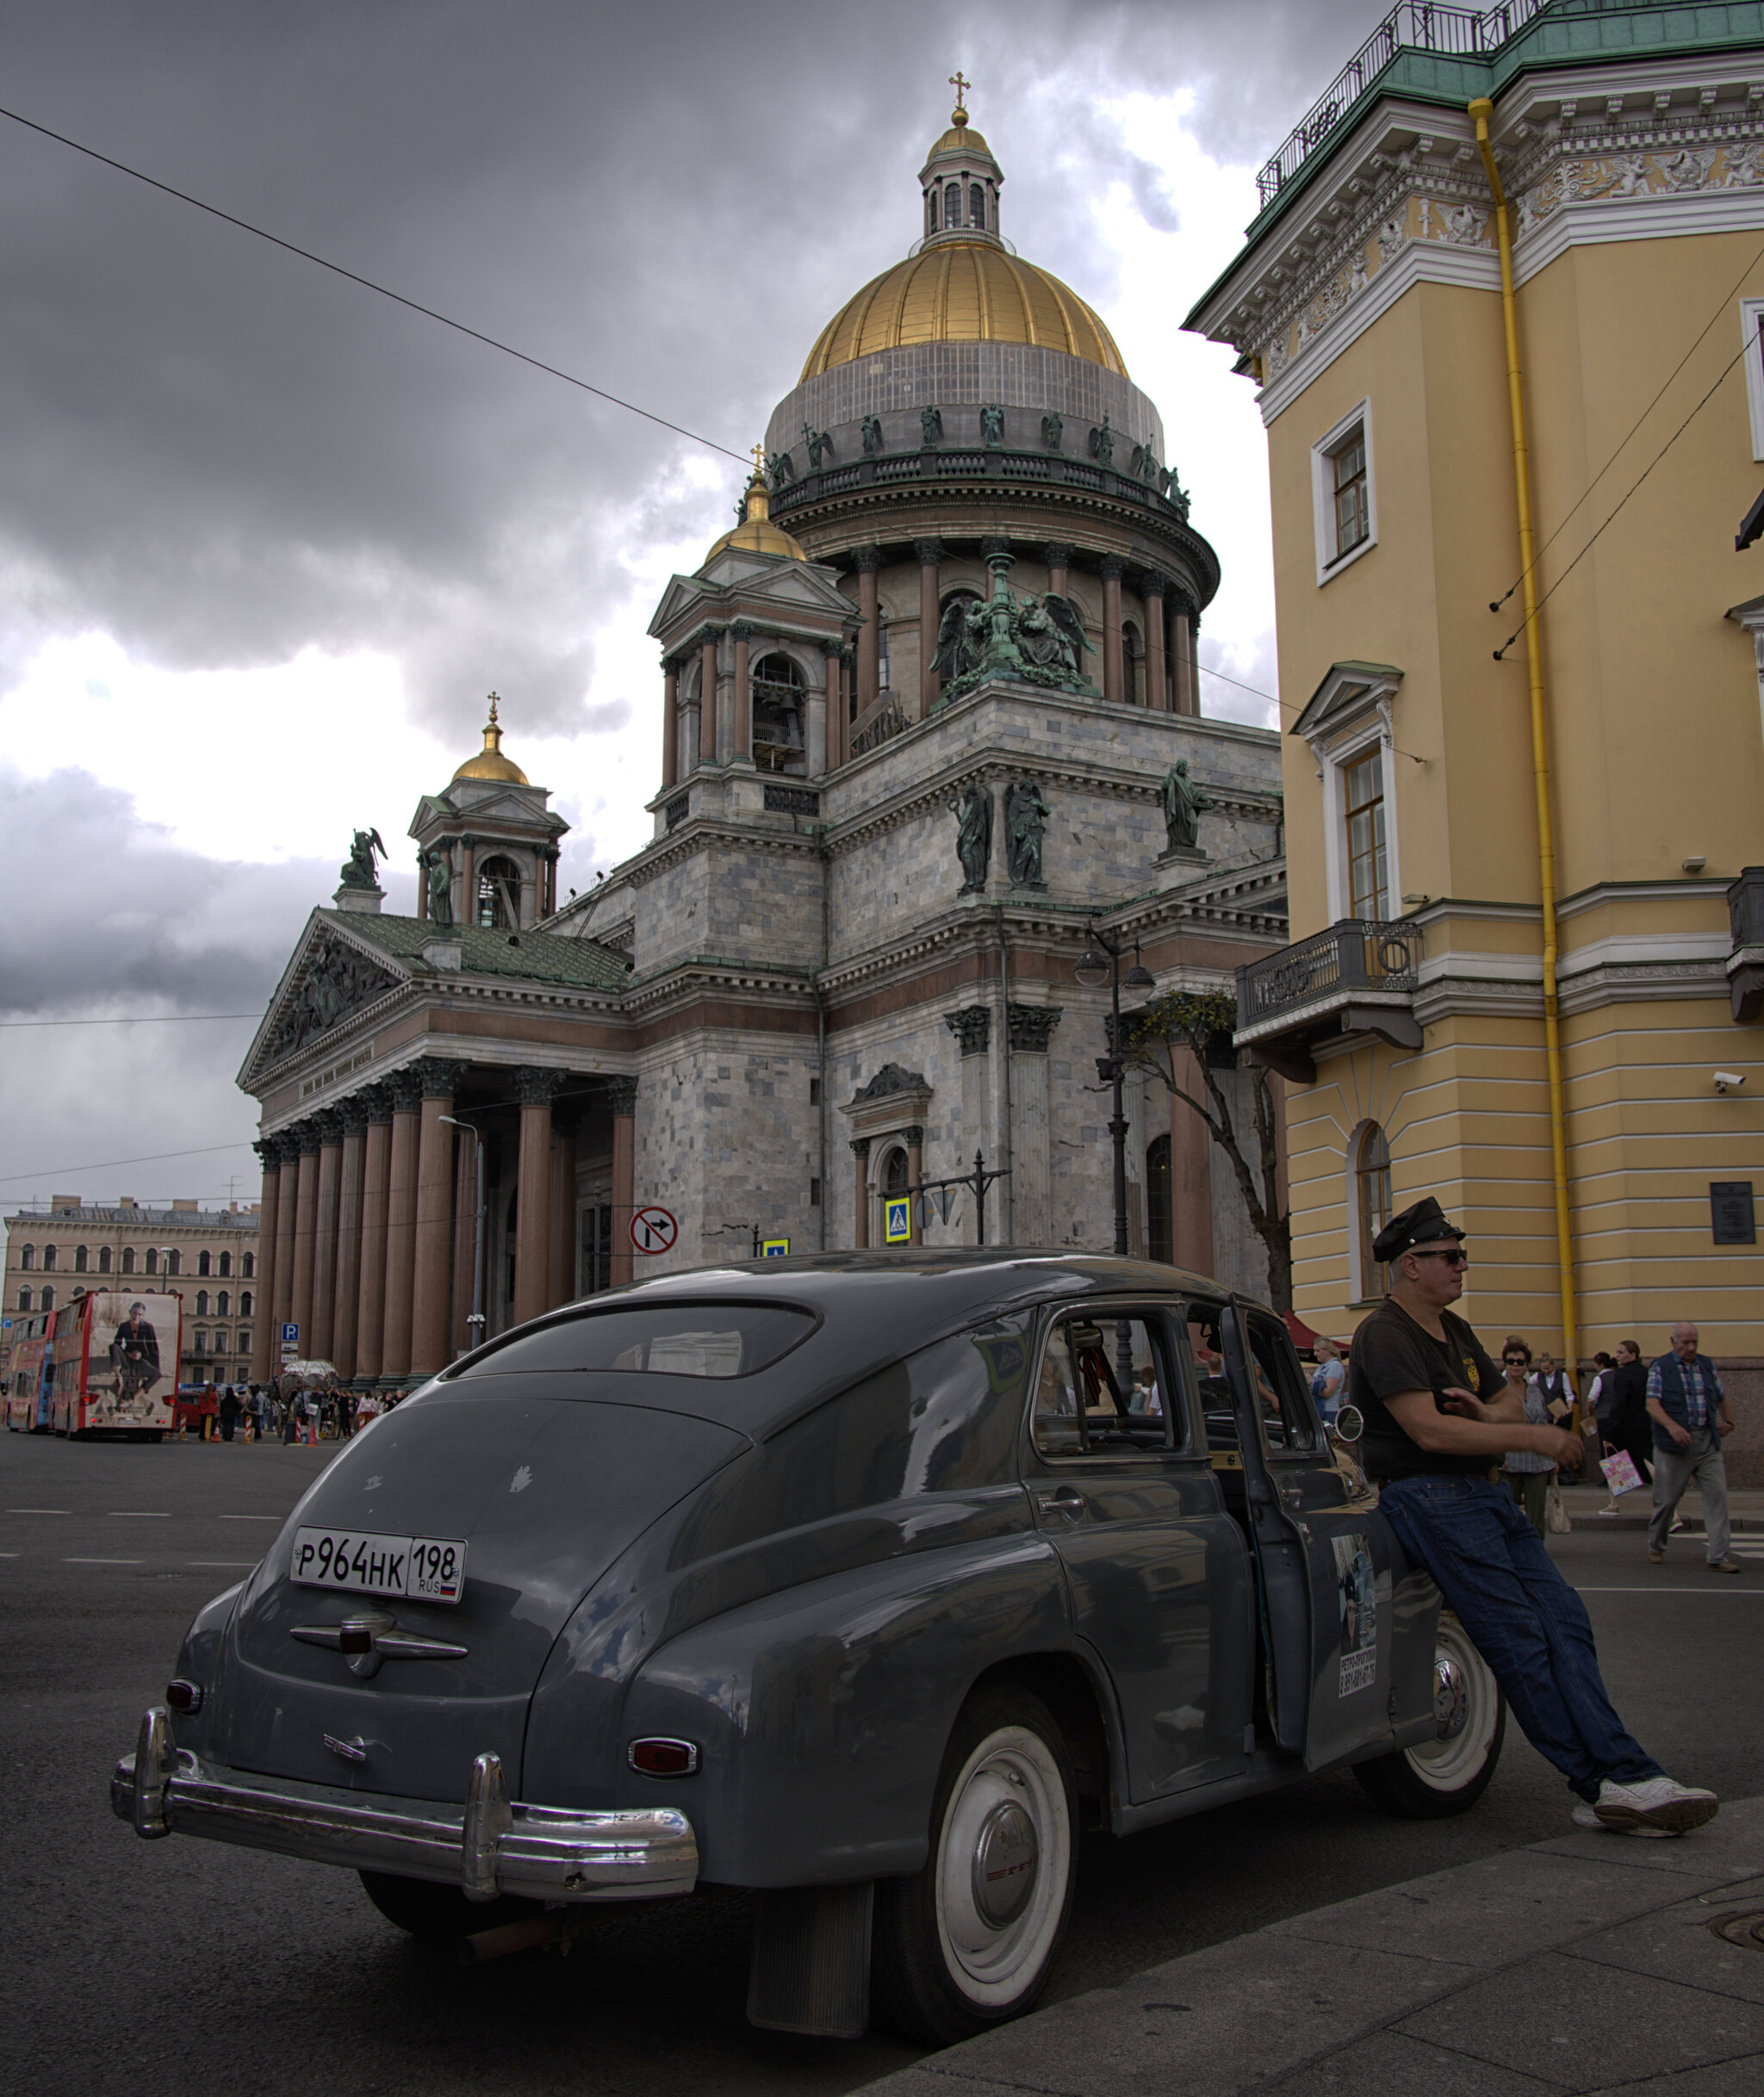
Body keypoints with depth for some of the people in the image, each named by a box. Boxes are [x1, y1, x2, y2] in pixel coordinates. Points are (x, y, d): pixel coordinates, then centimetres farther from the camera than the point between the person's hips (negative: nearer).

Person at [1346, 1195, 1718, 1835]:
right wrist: (1532, 1438, -16)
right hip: (1428, 1496, -9)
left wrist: (1488, 1414, -2)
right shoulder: (1385, 1335, -10)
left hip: (1483, 1491, 9)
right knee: (1520, 1643, -13)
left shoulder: (1455, 1332, 20)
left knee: (1564, 1622, -3)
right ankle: (1611, 1781, -13)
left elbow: (1510, 1401, 24)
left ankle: (1611, 1785, -4)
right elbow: (1429, 1430, -20)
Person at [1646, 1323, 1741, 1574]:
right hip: (1675, 1444, -4)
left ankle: (1719, 1557, -6)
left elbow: (1721, 1397, 27)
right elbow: (1652, 1405, -13)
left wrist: (1728, 1422, 25)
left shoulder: (1707, 1365, 12)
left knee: (1717, 1496, -7)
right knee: (1666, 1499, 3)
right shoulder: (1660, 1368, -2)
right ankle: (1655, 1548, 24)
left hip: (1708, 1443, 4)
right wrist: (1672, 1426, -27)